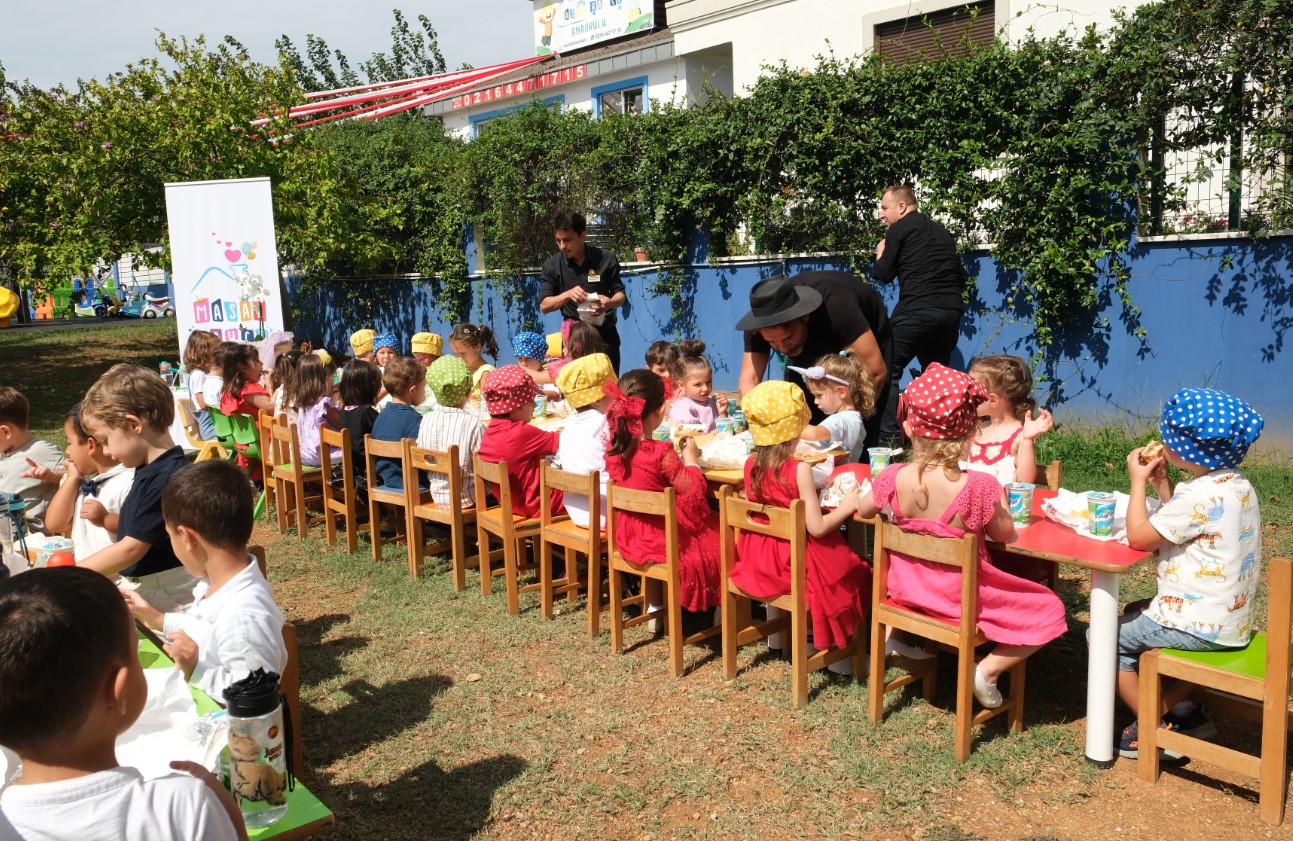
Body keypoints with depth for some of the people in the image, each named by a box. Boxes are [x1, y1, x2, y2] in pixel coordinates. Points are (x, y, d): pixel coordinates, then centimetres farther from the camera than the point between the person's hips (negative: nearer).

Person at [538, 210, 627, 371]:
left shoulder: (605, 259, -7)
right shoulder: (551, 265, -6)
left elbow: (620, 294, 0)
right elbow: (544, 305, -7)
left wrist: (610, 302, -23)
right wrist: (567, 294, -25)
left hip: (605, 334, 0)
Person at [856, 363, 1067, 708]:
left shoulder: (894, 478, -18)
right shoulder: (979, 486, -27)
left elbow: (863, 510, 3)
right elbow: (1003, 533, -9)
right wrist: (999, 499, 8)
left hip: (906, 589, 5)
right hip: (962, 599, -4)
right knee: (1049, 609, 11)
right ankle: (987, 671, -1)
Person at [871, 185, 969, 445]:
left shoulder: (900, 229, 2)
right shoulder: (941, 231, 23)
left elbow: (883, 274, 3)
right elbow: (961, 276, 24)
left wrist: (880, 255, 21)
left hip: (918, 311, -7)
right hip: (951, 311, 7)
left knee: (889, 371, -1)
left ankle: (888, 437, -10)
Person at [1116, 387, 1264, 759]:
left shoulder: (1201, 495, -26)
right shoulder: (1235, 483, 4)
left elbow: (1138, 536, -19)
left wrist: (1138, 481, -9)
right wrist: (1162, 484, 8)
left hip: (1198, 625, -10)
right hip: (1229, 616, 10)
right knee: (1134, 614, 28)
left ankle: (1157, 727, 8)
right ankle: (1183, 709, 24)